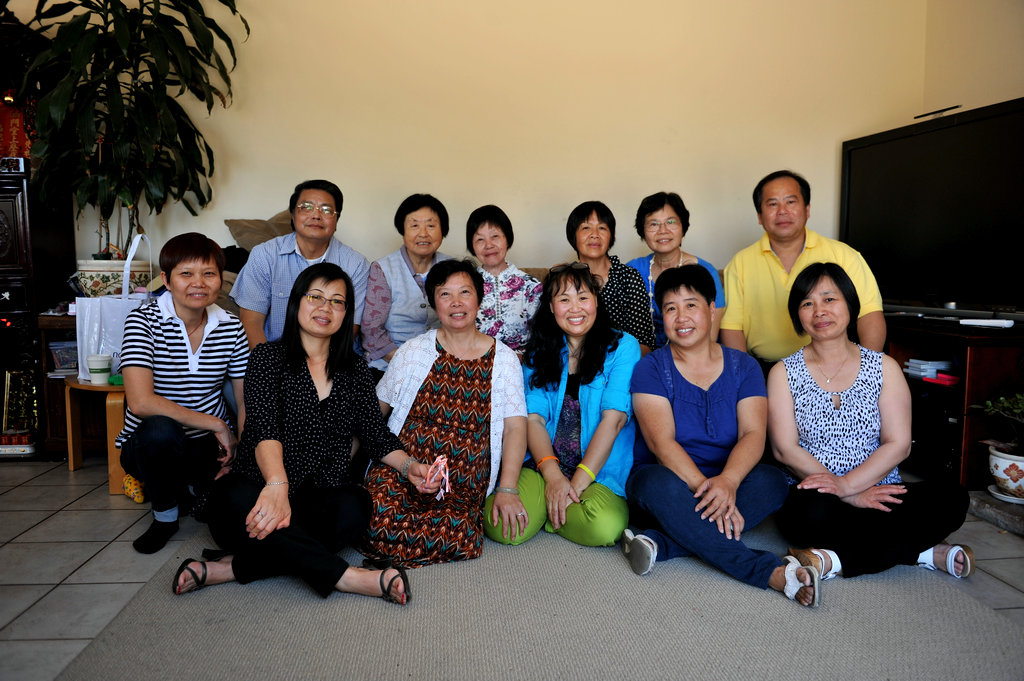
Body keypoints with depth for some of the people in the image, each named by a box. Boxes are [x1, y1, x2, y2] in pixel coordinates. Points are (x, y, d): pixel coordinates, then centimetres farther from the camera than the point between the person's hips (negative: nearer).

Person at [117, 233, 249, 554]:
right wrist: (216, 424, -23)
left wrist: (240, 452, -16)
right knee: (160, 429, -36)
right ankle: (164, 512, -5)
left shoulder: (231, 327, -2)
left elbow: (246, 401, -1)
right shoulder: (144, 321, -13)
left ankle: (195, 490, 14)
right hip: (152, 447, -2)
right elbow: (141, 402, -26)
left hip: (212, 445, 3)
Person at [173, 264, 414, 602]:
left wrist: (409, 466, -12)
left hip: (320, 504, 3)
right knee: (237, 496, -36)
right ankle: (348, 578, -32)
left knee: (355, 505, -31)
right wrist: (277, 485, -36)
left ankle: (230, 568, -25)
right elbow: (265, 427, -16)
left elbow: (377, 435, 9)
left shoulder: (355, 369, 13)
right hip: (261, 493, -2)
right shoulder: (268, 356, 2)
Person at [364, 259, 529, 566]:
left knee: (458, 538, -28)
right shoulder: (413, 351, 7)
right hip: (400, 471, -1)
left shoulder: (504, 359, 6)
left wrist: (507, 489, -12)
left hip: (463, 485, 1)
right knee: (380, 518, -31)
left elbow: (515, 427, -1)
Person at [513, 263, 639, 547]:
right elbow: (534, 418, 2)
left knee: (605, 527, -33)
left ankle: (550, 510, -2)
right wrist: (553, 475, -15)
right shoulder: (539, 353, 13)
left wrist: (578, 482, -16)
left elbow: (613, 419, -9)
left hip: (599, 471, -1)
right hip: (542, 466, 2)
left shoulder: (622, 347, 1)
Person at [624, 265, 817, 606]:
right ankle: (770, 572, -34)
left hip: (728, 483, 3)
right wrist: (705, 488, -31)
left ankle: (660, 542, -33)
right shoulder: (651, 368, -2)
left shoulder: (743, 367, 6)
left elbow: (753, 434, -9)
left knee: (772, 480, -28)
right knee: (659, 484, -36)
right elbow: (662, 443, -15)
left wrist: (728, 482, -30)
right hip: (671, 481, -2)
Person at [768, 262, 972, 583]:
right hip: (817, 495, -2)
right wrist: (851, 496, -15)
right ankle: (920, 551, -19)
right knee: (812, 513, -37)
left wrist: (847, 484, -17)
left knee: (950, 498, -25)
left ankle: (836, 559, -25)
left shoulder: (883, 367, 10)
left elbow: (898, 444, 0)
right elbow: (785, 449, -5)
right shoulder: (784, 373, 6)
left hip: (879, 494, 3)